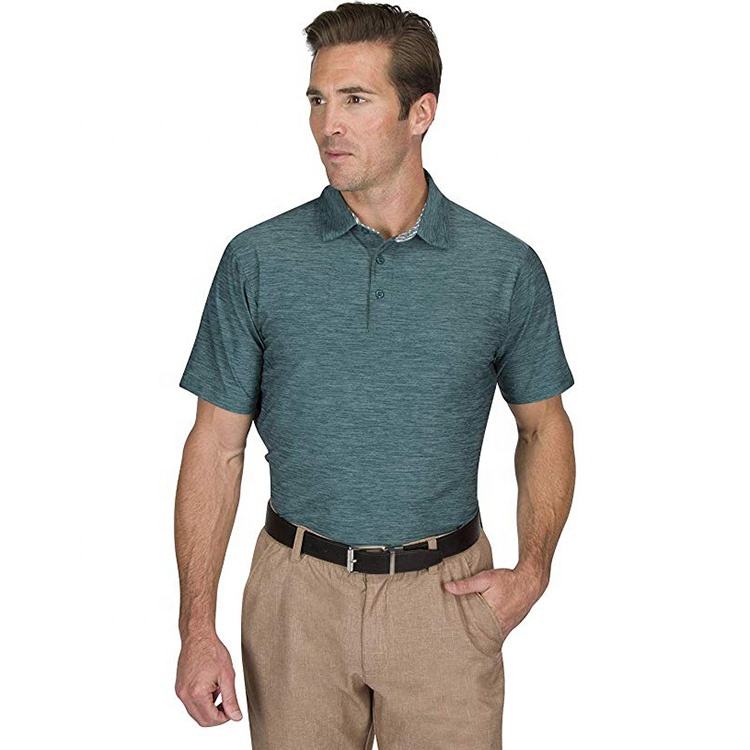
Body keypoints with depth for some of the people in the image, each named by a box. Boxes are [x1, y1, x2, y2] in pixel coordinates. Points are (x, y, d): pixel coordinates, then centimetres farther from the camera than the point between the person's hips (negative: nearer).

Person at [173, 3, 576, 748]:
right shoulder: (258, 260, -4)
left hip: (446, 595, 0)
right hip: (299, 597, 0)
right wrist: (197, 627, -7)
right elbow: (217, 444, -2)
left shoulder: (505, 267, -4)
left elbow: (544, 426, 9)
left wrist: (531, 570, -4)